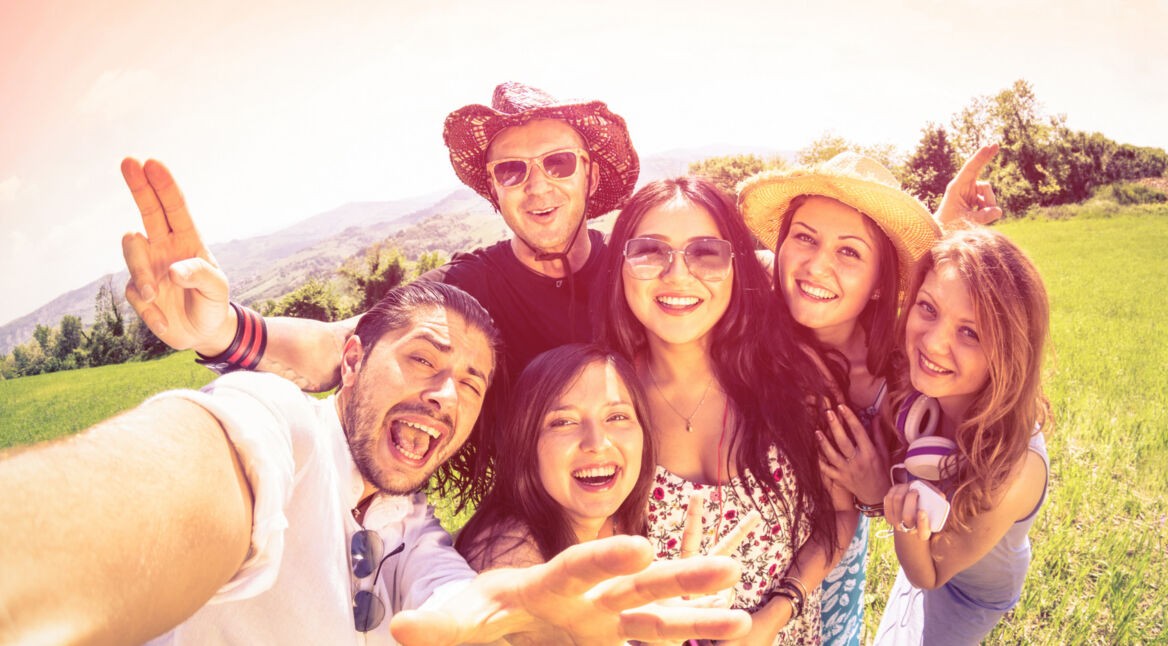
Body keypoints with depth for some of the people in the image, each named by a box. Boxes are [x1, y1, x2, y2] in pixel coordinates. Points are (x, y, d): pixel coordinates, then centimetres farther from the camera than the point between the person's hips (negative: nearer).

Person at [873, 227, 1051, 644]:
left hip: (973, 591, -4)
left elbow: (928, 575, -27)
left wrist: (908, 528, -46)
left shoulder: (1012, 471, -43)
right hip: (931, 550, 5)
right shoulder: (918, 386, -30)